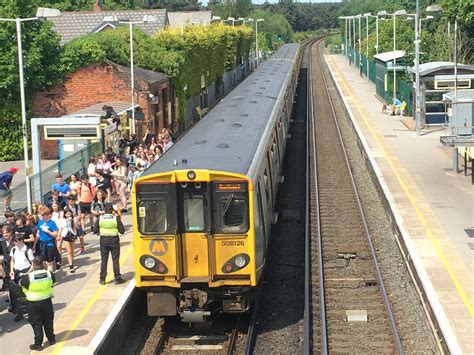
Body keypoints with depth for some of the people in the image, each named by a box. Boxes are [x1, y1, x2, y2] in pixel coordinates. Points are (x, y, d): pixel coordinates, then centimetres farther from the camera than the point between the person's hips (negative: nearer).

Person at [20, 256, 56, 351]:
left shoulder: (28, 277, -22)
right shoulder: (49, 274, -13)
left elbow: (21, 282, -2)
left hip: (33, 303, -3)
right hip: (47, 301, 3)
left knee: (36, 323, 10)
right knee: (48, 321, 21)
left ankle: (38, 344, 16)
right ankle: (51, 339, 35)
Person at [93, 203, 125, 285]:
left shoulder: (100, 218, -5)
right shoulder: (116, 218, -10)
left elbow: (95, 230, -2)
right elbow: (122, 231, -7)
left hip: (103, 240, 2)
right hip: (114, 240, -2)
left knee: (104, 260, 10)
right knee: (115, 260, 6)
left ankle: (102, 279, 11)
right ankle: (117, 278, 9)